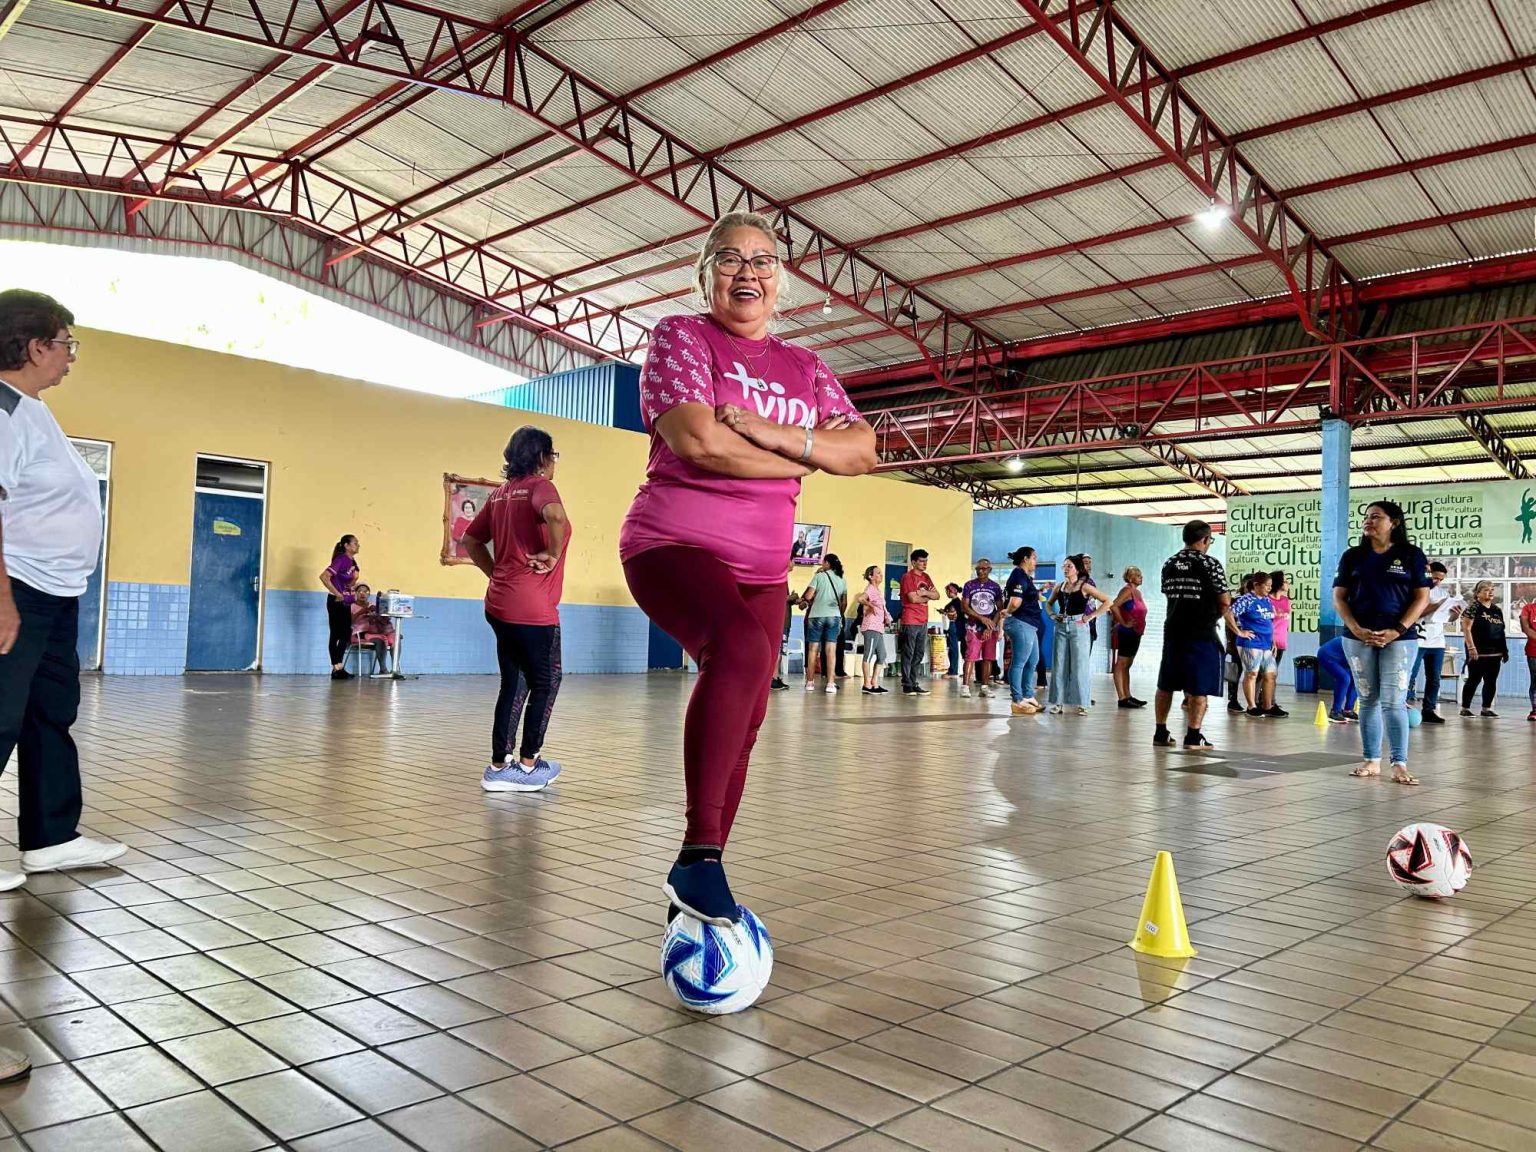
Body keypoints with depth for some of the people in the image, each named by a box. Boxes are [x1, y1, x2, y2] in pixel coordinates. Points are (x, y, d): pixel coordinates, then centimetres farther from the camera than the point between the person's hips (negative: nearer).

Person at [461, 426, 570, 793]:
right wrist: (554, 554, -17)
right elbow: (556, 516, -31)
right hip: (533, 607, -8)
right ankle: (528, 765, 12)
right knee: (546, 682, 6)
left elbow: (471, 540, 21)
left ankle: (499, 766, 16)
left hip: (500, 603, 8)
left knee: (514, 684, 14)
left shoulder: (500, 493, 16)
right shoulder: (539, 485, -8)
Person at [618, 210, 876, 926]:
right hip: (673, 543, -6)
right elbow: (697, 440, -17)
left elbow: (862, 451, 3)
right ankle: (698, 856, -27)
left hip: (762, 566, 6)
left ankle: (698, 890, 19)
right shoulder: (679, 337, 0)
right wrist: (807, 455, -6)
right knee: (741, 650, -34)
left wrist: (769, 432, -13)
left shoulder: (803, 367, 16)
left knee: (744, 719, 4)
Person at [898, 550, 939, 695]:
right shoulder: (908, 577, -7)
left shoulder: (926, 577, 16)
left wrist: (924, 592, -8)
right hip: (910, 621, -8)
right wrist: (927, 598, 0)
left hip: (923, 621, 8)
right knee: (908, 654, -5)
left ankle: (914, 684, 14)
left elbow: (937, 595, 10)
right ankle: (907, 686, -3)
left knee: (918, 654, 9)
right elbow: (913, 598, -16)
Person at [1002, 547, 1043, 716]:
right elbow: (1015, 602, -25)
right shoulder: (1019, 576, -15)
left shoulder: (1025, 577, 17)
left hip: (1029, 625, 11)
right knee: (1019, 662, -5)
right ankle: (1018, 701, 0)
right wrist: (1008, 612, -9)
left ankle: (1028, 696, 29)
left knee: (1033, 661, 19)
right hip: (1021, 624, -11)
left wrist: (1039, 590, 15)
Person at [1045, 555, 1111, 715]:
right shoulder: (1059, 586, 9)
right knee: (1059, 666, 4)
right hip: (1061, 627, 4)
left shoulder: (1084, 586, -3)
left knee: (1079, 665, -2)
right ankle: (1059, 702, 9)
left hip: (1079, 628, -4)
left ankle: (1082, 703, 3)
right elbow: (1049, 603, 26)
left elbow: (1107, 602, -5)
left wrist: (1091, 616, -9)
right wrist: (1052, 615, 8)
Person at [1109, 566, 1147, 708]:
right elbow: (1113, 606, -24)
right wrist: (1124, 623, -19)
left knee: (1127, 665, 12)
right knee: (1121, 664, -7)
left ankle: (1127, 696, 17)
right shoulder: (1127, 590, -11)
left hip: (1136, 633, 9)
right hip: (1127, 633, -9)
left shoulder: (1138, 592, 16)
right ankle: (1122, 698, -8)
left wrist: (1140, 627, 14)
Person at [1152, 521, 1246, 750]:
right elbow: (1224, 603, -6)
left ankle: (1161, 733, 16)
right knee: (1199, 688, 0)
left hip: (1173, 632, 6)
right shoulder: (1209, 563, -7)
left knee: (1165, 685, 11)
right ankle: (1193, 737, 0)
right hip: (1201, 634, -5)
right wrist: (1235, 629, 8)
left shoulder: (1169, 564, 9)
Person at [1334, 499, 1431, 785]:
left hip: (1399, 638, -2)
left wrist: (1396, 631, -12)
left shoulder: (1411, 555, 3)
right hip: (1358, 637, 2)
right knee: (1368, 700, 6)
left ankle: (1399, 765, -2)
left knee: (1394, 701, -7)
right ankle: (1371, 761, 13)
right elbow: (1339, 597, 6)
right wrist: (1357, 629, -9)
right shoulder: (1352, 556, 8)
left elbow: (1422, 598, 0)